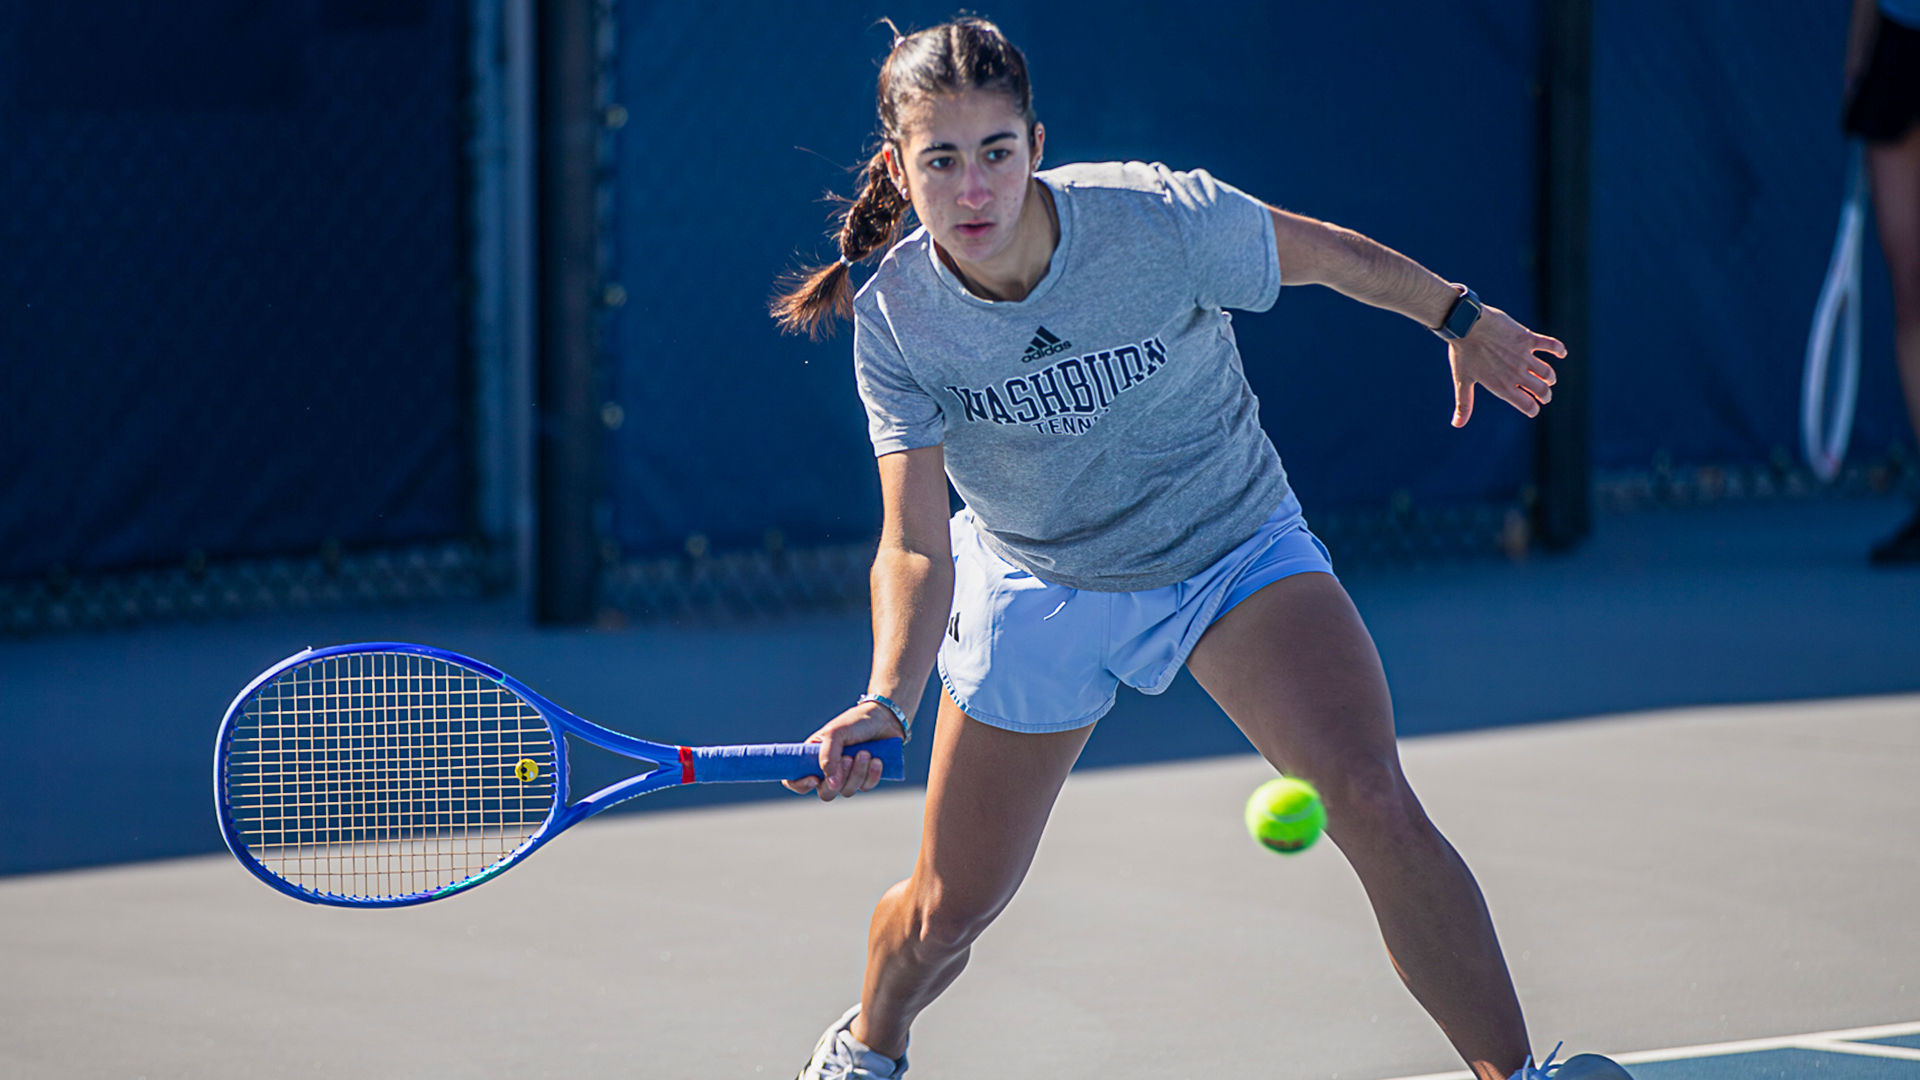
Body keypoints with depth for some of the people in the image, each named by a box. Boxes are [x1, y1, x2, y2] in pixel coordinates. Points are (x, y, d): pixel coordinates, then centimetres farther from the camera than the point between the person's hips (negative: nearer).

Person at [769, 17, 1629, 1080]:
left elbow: (1324, 252, -8)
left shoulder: (1165, 221, -29)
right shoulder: (894, 322, -24)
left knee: (1372, 802, -25)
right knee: (944, 912, 8)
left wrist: (1462, 319, 8)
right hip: (1039, 586, 1)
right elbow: (915, 549, -26)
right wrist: (885, 703, -44)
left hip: (1237, 550, -1)